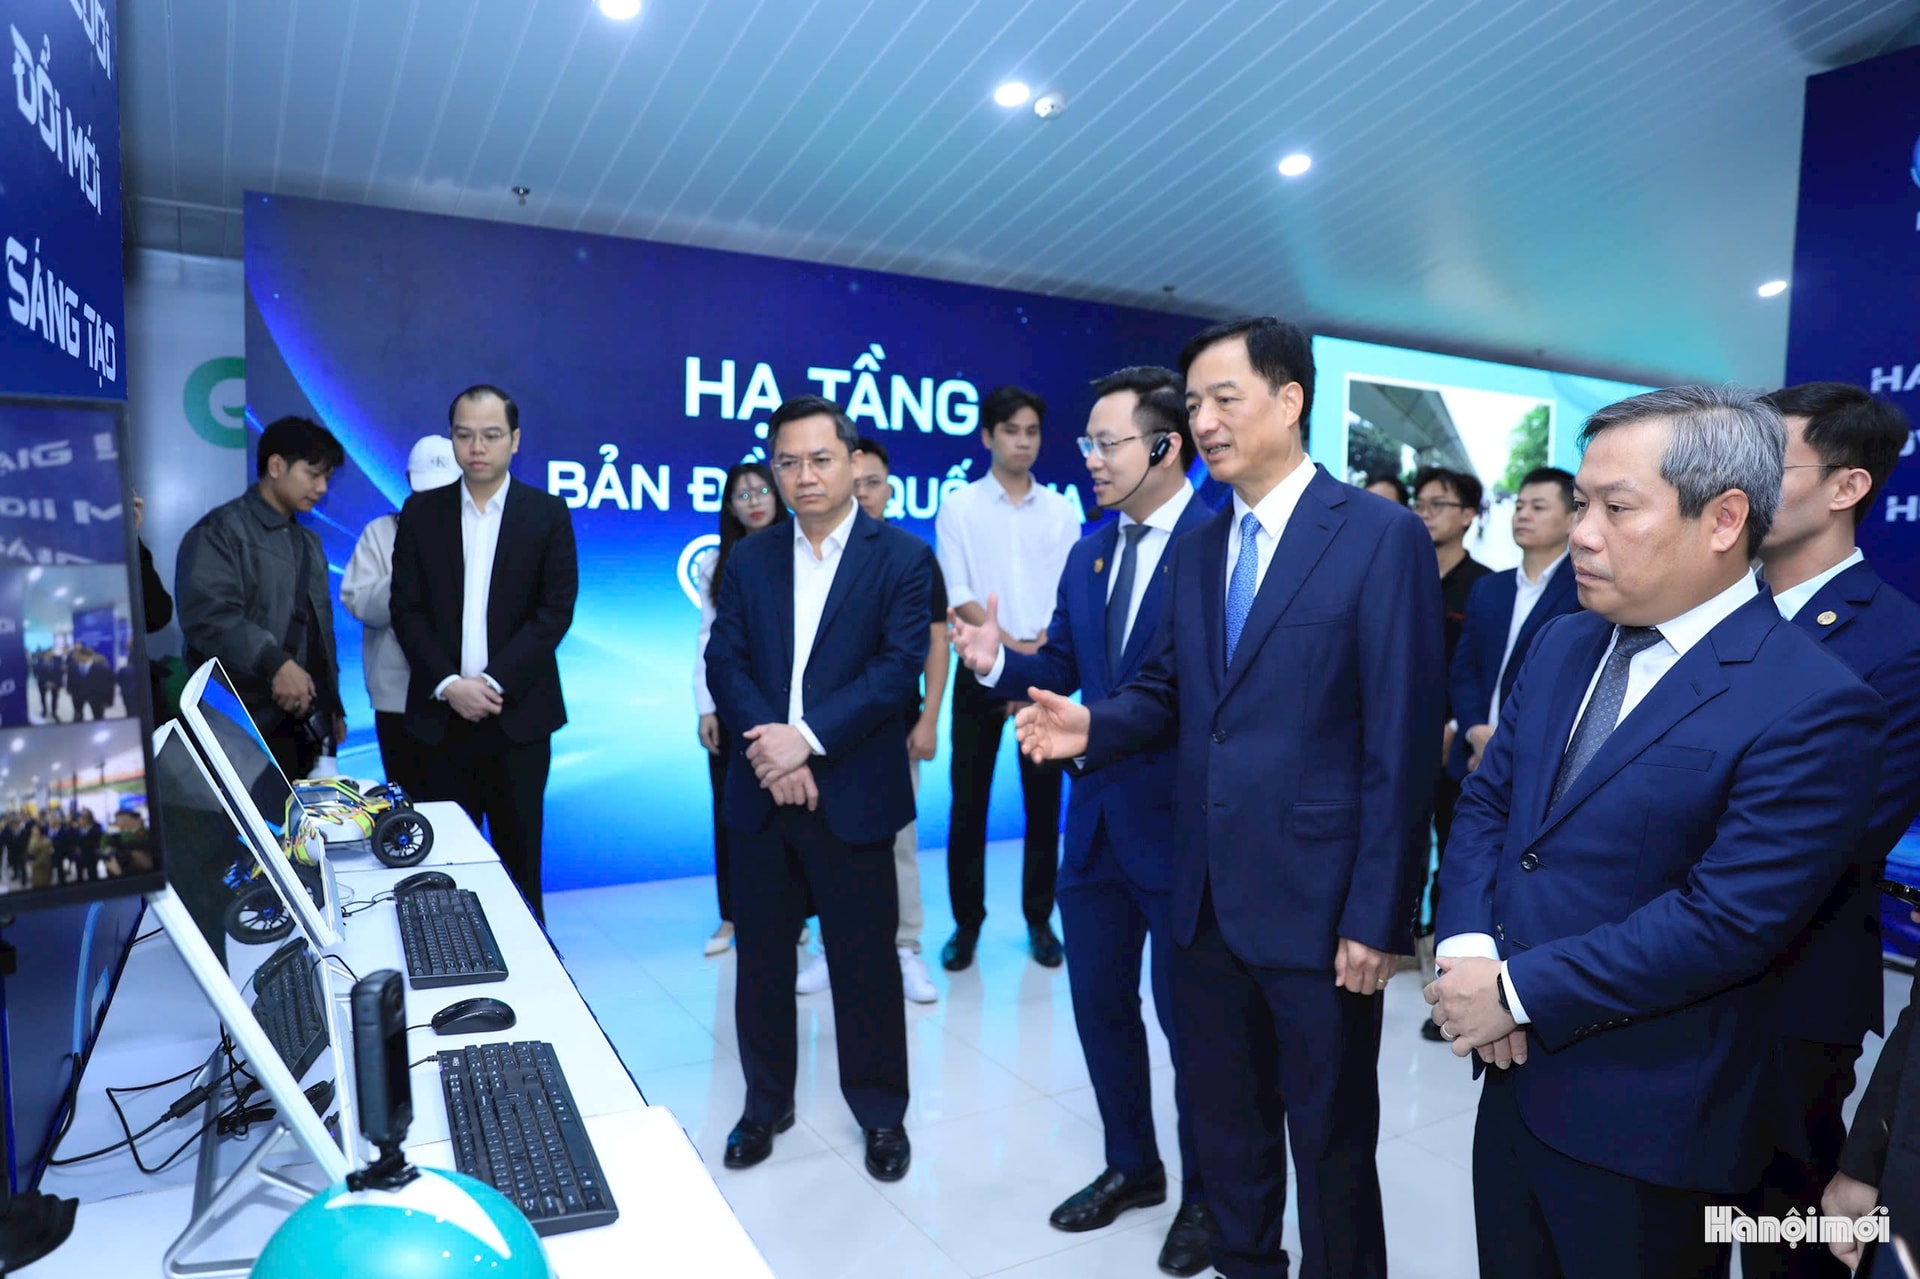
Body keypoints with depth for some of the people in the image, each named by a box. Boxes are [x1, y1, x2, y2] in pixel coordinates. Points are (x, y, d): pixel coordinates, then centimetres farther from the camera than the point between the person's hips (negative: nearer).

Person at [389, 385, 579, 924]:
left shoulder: (548, 514, 1)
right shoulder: (421, 511, 7)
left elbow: (556, 610, -5)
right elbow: (406, 607, 3)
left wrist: (493, 683, -13)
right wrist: (449, 685, -10)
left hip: (518, 714, -1)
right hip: (441, 714, 2)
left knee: (518, 849, 6)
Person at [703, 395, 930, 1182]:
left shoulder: (902, 557, -3)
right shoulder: (749, 561, 9)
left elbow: (899, 668, -13)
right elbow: (724, 663, 1)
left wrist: (807, 737, -19)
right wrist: (768, 743, -15)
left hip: (851, 798, -3)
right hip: (761, 795, 4)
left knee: (865, 961, 8)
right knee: (761, 957, 14)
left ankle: (881, 1111, 28)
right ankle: (766, 1103, 34)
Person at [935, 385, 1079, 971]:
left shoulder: (1061, 511, 7)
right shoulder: (959, 506, 2)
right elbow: (958, 595, -6)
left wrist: (1042, 649, -15)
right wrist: (1011, 647, -17)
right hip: (982, 669, -1)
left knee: (1043, 799, 7)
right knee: (968, 800, 3)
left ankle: (1039, 919, 20)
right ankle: (966, 922, 15)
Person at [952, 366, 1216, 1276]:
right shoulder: (1088, 553, 9)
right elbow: (1062, 671, 8)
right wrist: (996, 663, -11)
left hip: (1179, 822, -7)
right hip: (1096, 816, 7)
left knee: (1187, 1018, 10)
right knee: (1100, 1004, 19)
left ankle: (1205, 1194, 34)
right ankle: (1132, 1167, 42)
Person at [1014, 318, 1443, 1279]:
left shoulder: (1383, 537, -11)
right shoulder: (1195, 550, 8)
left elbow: (1402, 743, -14)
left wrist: (1377, 916, -15)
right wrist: (1094, 726, -11)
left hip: (1318, 901, -6)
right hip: (1208, 895, 6)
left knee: (1329, 1136, 15)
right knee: (1224, 1123, 22)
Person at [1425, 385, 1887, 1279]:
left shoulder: (1811, 706, -18)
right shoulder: (1563, 645, 5)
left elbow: (1727, 919, -23)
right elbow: (1486, 798, 5)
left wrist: (1519, 991, -19)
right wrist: (1466, 948, -10)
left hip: (1645, 1126, -6)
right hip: (1512, 1073, 6)